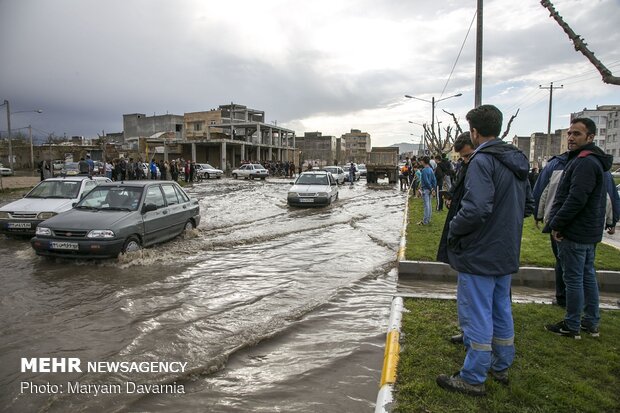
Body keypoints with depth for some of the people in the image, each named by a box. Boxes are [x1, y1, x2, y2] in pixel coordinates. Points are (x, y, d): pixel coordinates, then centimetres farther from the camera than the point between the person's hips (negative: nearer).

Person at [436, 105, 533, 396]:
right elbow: (528, 205, 17)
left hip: (479, 254, -9)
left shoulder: (482, 161, -19)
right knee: (501, 310, 20)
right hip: (506, 253, 9)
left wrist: (453, 229, -14)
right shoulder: (516, 161, 9)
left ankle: (472, 378, 15)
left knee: (476, 315, 2)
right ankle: (500, 367, 36)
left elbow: (476, 208, -30)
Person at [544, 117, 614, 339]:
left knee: (573, 279, -1)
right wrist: (557, 222, 15)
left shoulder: (585, 162, -19)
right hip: (589, 232, 11)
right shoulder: (593, 161, 15)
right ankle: (591, 323, 27)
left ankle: (572, 326, 10)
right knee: (588, 276, 16)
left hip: (575, 233, -11)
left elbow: (576, 199, -26)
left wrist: (556, 224, -17)